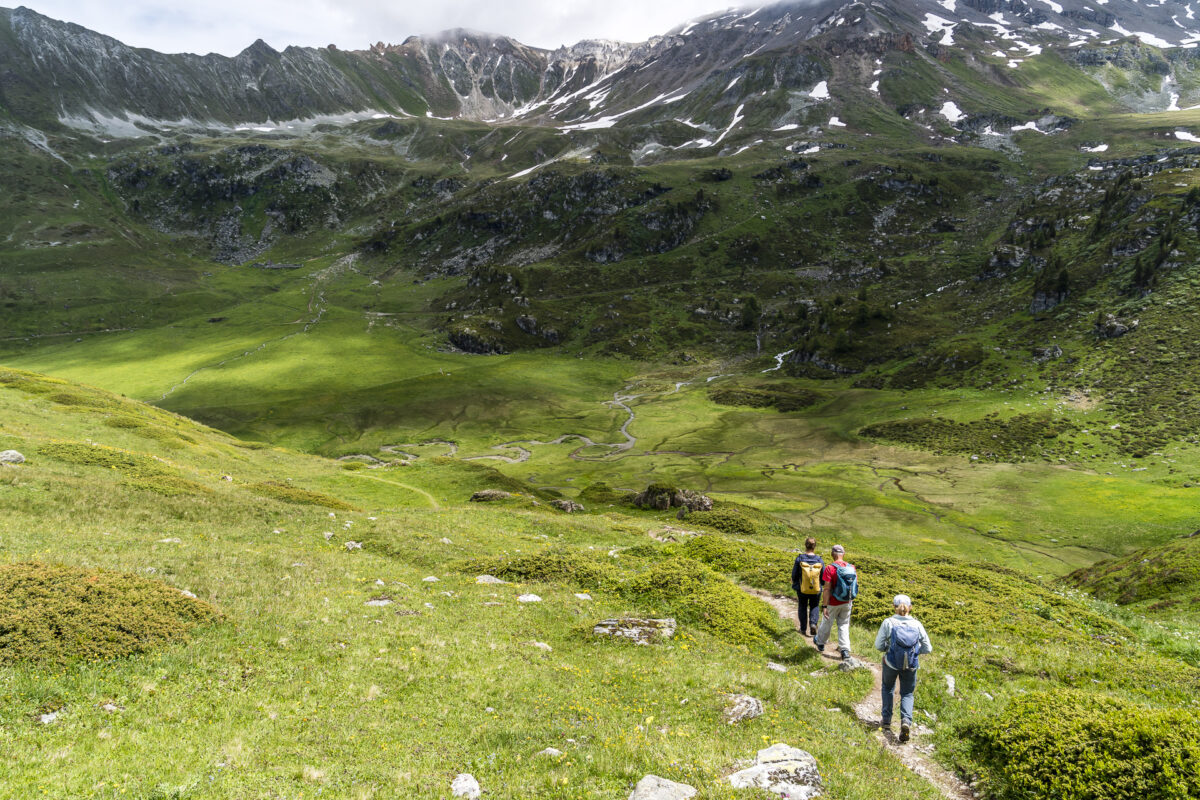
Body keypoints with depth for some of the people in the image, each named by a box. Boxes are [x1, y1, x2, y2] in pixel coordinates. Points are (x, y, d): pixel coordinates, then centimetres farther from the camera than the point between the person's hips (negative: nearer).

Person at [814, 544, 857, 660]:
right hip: (847, 603, 4)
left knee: (827, 624, 16)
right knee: (844, 625, 14)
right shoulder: (852, 568, -4)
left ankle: (820, 643, 39)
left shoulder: (830, 568, -21)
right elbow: (855, 586, 6)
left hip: (833, 604, -4)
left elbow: (827, 589, -22)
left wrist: (824, 606, -18)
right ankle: (845, 651, 9)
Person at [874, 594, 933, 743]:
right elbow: (928, 648, -2)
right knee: (907, 694, 18)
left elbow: (879, 645, -10)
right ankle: (906, 720, -6)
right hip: (911, 666, 1)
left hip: (891, 663, -1)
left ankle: (886, 719, 32)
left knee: (888, 689, 27)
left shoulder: (888, 622, -12)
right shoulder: (917, 625, -6)